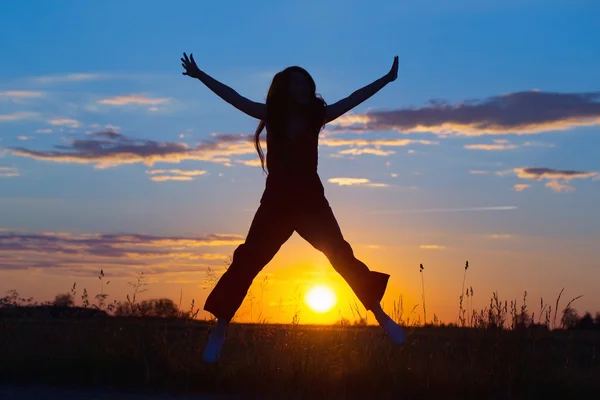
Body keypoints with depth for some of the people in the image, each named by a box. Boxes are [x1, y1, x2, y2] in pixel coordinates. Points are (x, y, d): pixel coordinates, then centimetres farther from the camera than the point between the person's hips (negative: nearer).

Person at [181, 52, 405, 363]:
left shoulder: (316, 115, 1)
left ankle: (382, 317, -1)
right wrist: (200, 75, -1)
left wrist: (387, 79, 0)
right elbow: (234, 97, 1)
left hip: (310, 200, 0)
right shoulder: (272, 114, 0)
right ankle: (220, 327, -2)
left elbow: (353, 99, 2)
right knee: (247, 261, -7)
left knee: (343, 258, -5)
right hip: (277, 200, 0)